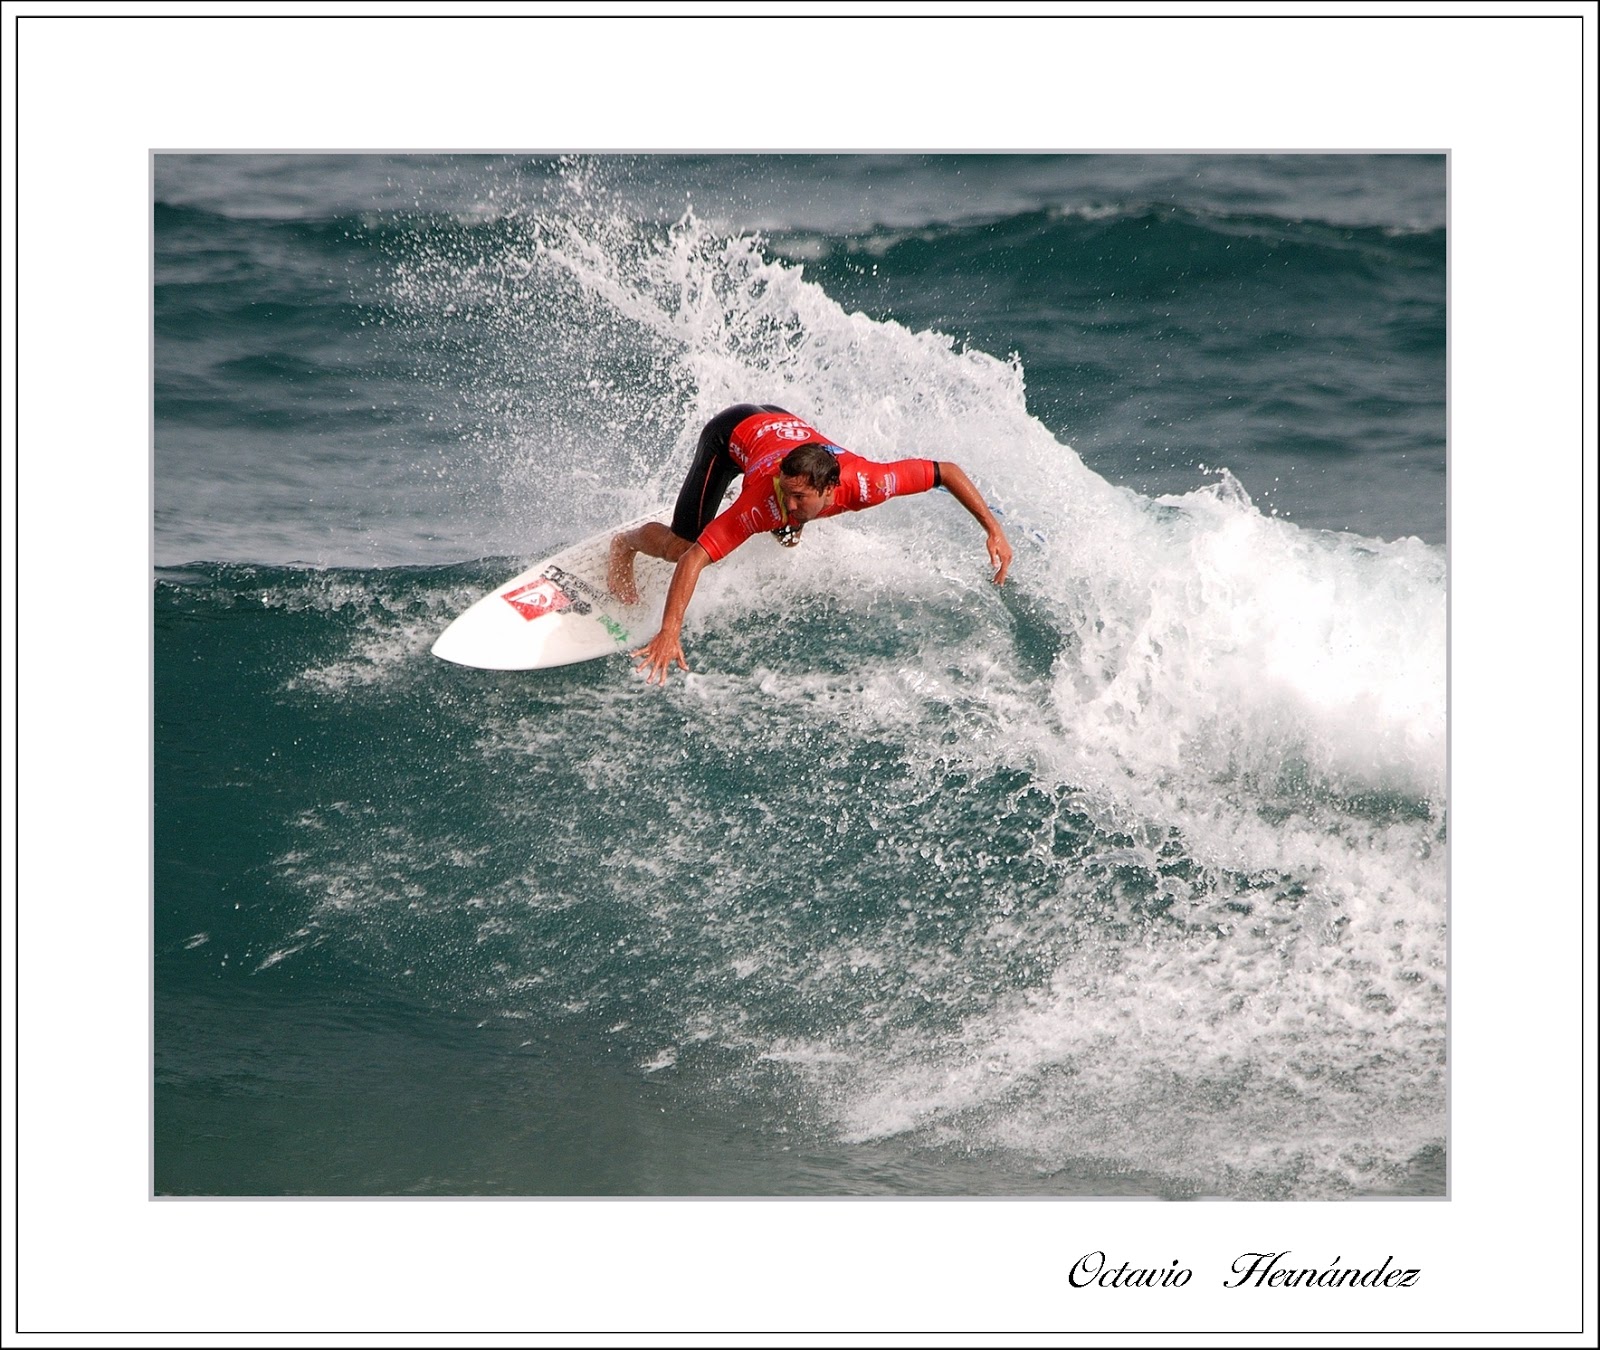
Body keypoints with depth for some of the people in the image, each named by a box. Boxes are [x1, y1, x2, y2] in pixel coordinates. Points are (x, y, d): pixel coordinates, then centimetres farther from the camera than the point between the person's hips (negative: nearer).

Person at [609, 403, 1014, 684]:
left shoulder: (862, 483, -40)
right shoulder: (766, 502, -46)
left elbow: (947, 471, -29)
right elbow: (693, 559, -47)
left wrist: (993, 529, -32)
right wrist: (669, 633, -56)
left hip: (781, 421, 4)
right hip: (730, 435, -4)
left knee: (788, 535, 23)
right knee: (680, 546, -7)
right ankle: (625, 544, 26)